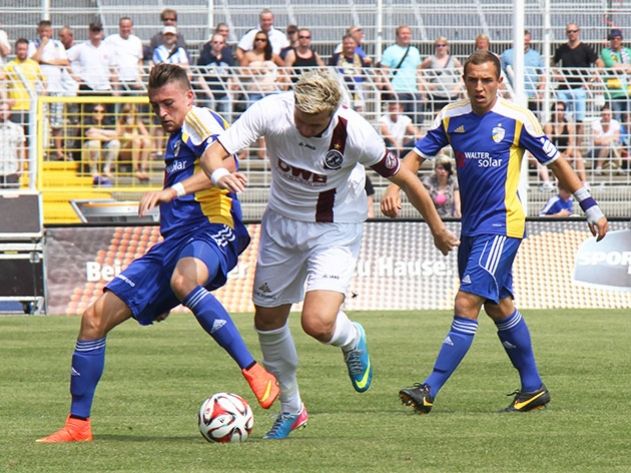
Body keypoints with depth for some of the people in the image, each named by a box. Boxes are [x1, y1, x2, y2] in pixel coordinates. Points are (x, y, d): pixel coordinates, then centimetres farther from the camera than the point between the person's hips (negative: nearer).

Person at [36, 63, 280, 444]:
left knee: (183, 279, -44)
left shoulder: (199, 120, -4)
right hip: (173, 241, 9)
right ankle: (78, 424, 9)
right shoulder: (176, 138, 24)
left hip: (212, 231, -9)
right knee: (96, 318, 0)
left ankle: (258, 375, -39)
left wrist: (172, 191, -35)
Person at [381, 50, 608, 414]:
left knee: (467, 304, -15)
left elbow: (556, 162, 0)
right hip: (471, 226, 6)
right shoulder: (451, 117, 4)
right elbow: (418, 155, 6)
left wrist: (591, 208, 4)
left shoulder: (517, 119, -8)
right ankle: (533, 388, 28)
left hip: (502, 224, -6)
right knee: (500, 307, 15)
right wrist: (395, 188, -13)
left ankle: (430, 390, -17)